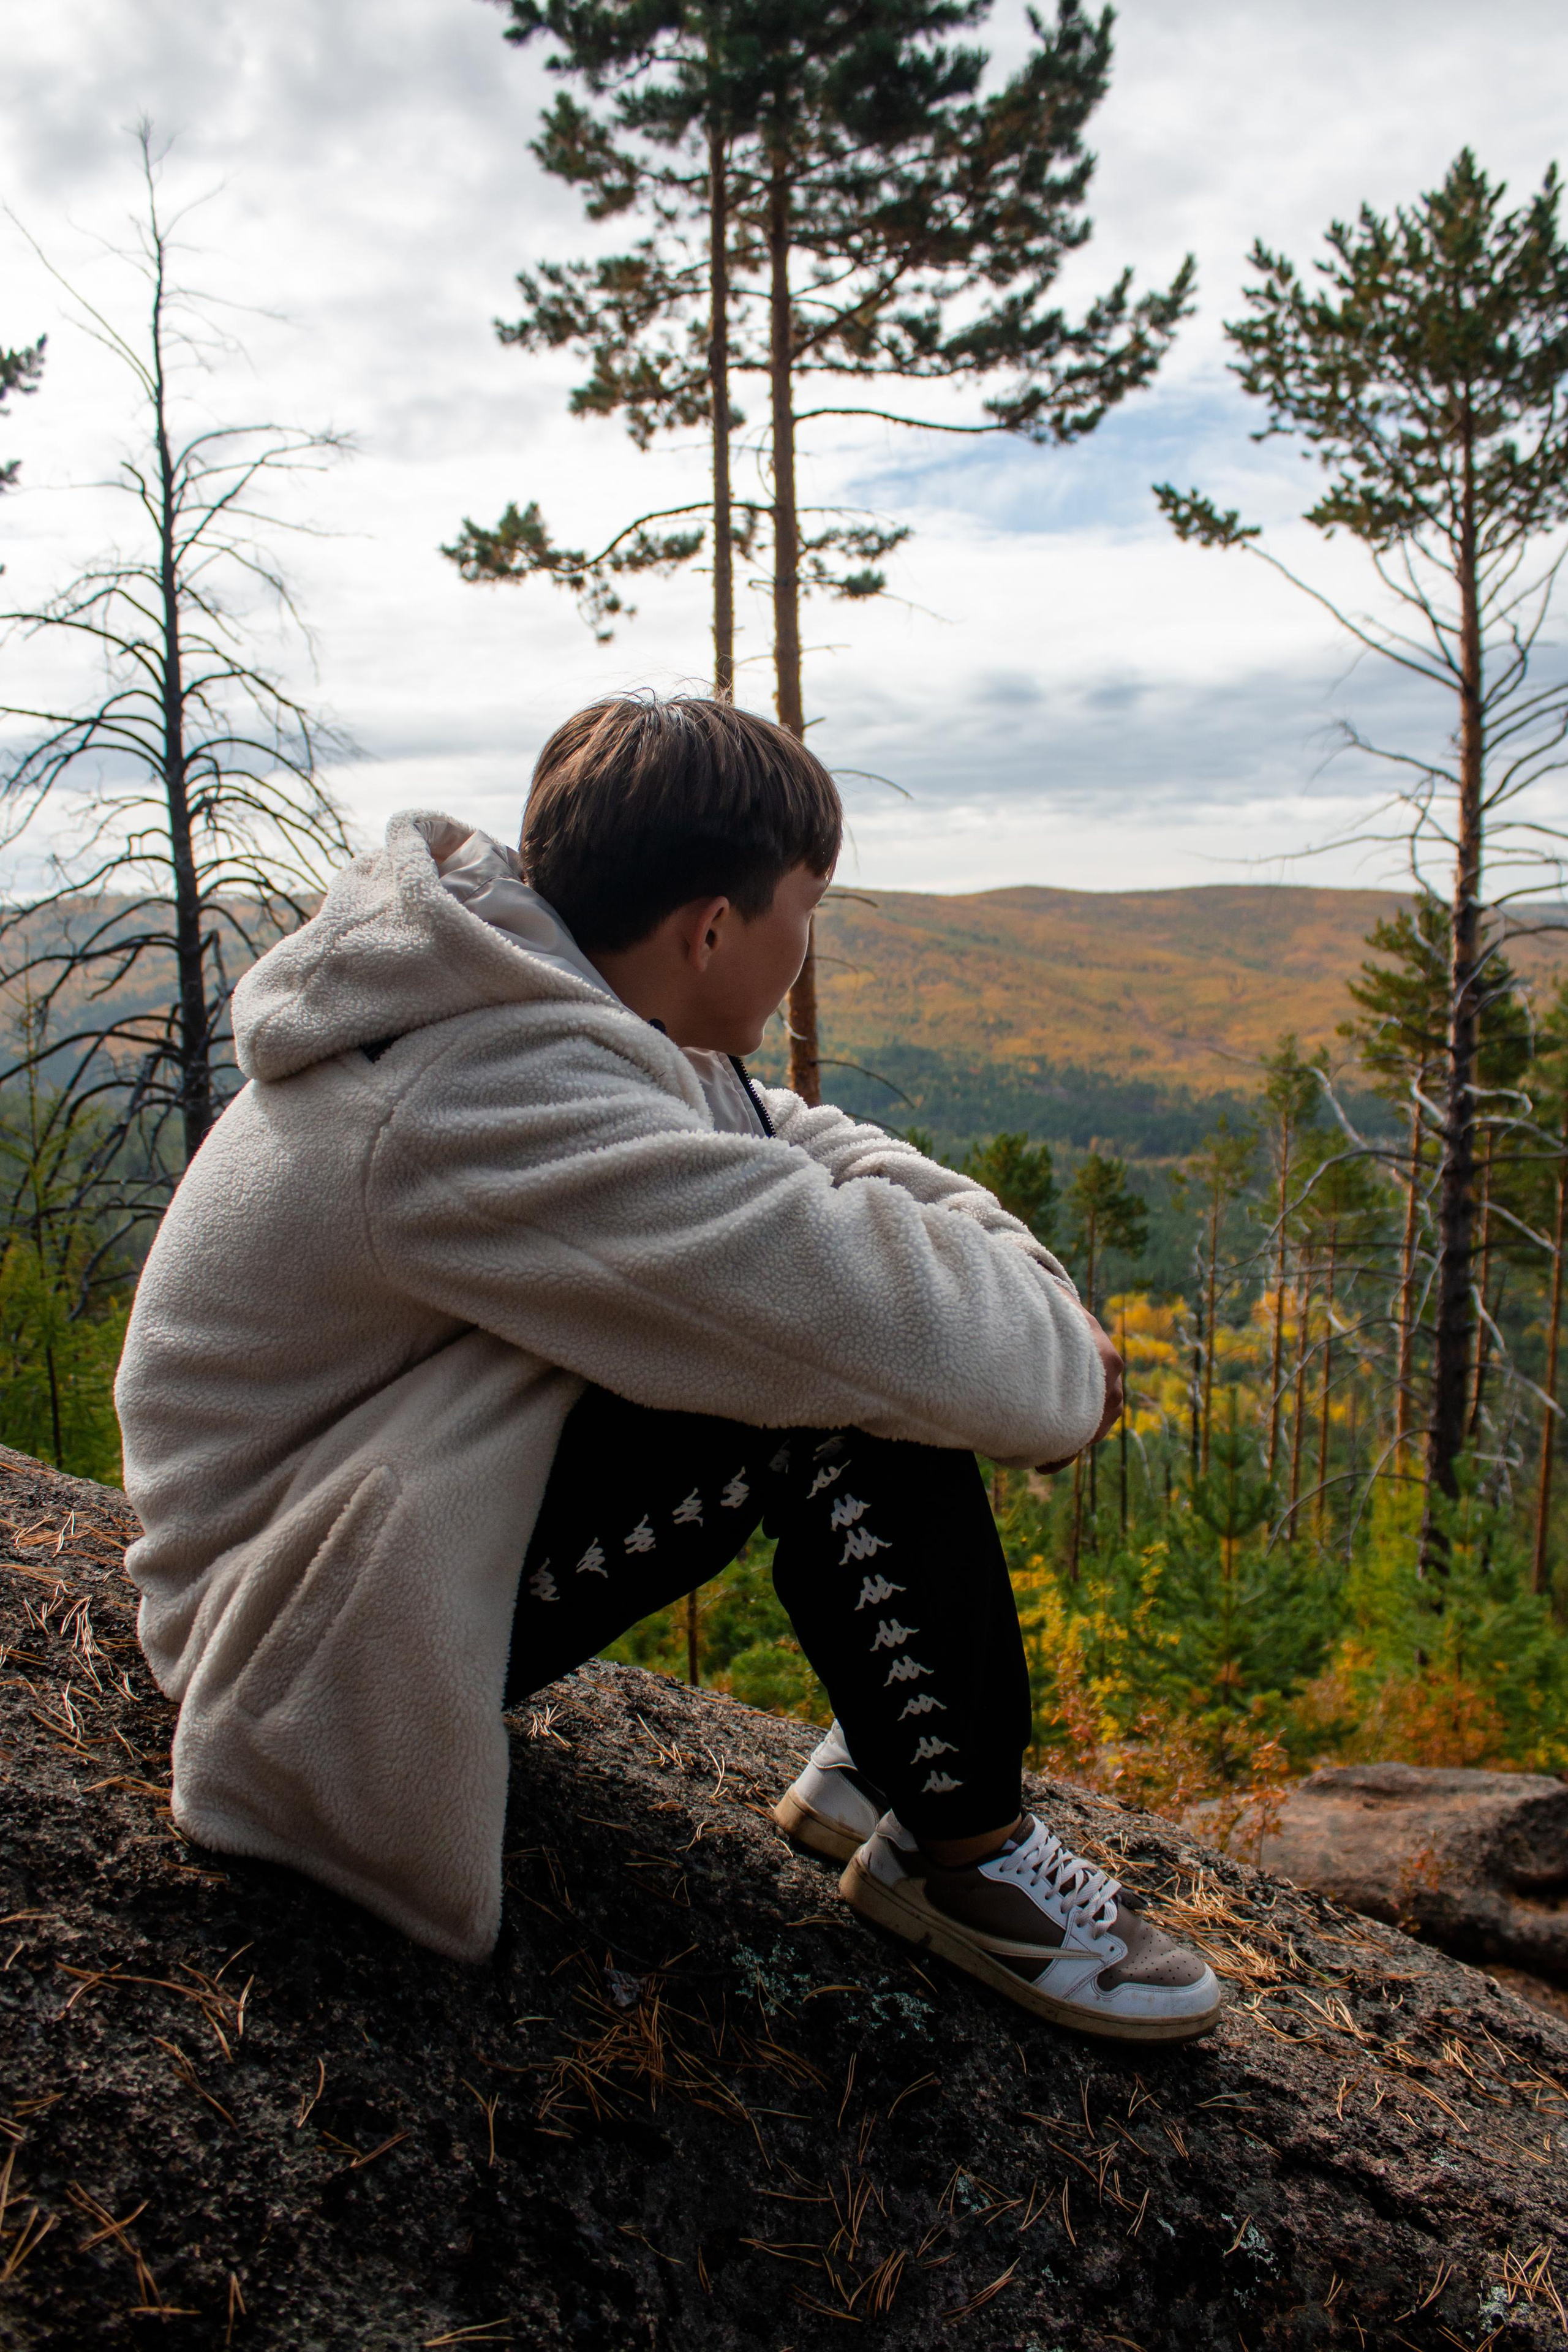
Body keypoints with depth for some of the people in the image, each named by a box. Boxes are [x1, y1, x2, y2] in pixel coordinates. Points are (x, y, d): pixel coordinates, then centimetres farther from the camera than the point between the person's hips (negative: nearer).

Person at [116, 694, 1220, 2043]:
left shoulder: (524, 1001, 0)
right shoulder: (491, 1099, -31)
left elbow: (802, 1143, 6)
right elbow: (894, 1320, -35)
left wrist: (1025, 1276, -9)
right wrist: (1066, 1355, -13)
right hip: (322, 1653, -10)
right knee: (859, 1384, -24)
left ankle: (882, 1759, 10)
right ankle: (965, 1858, -4)